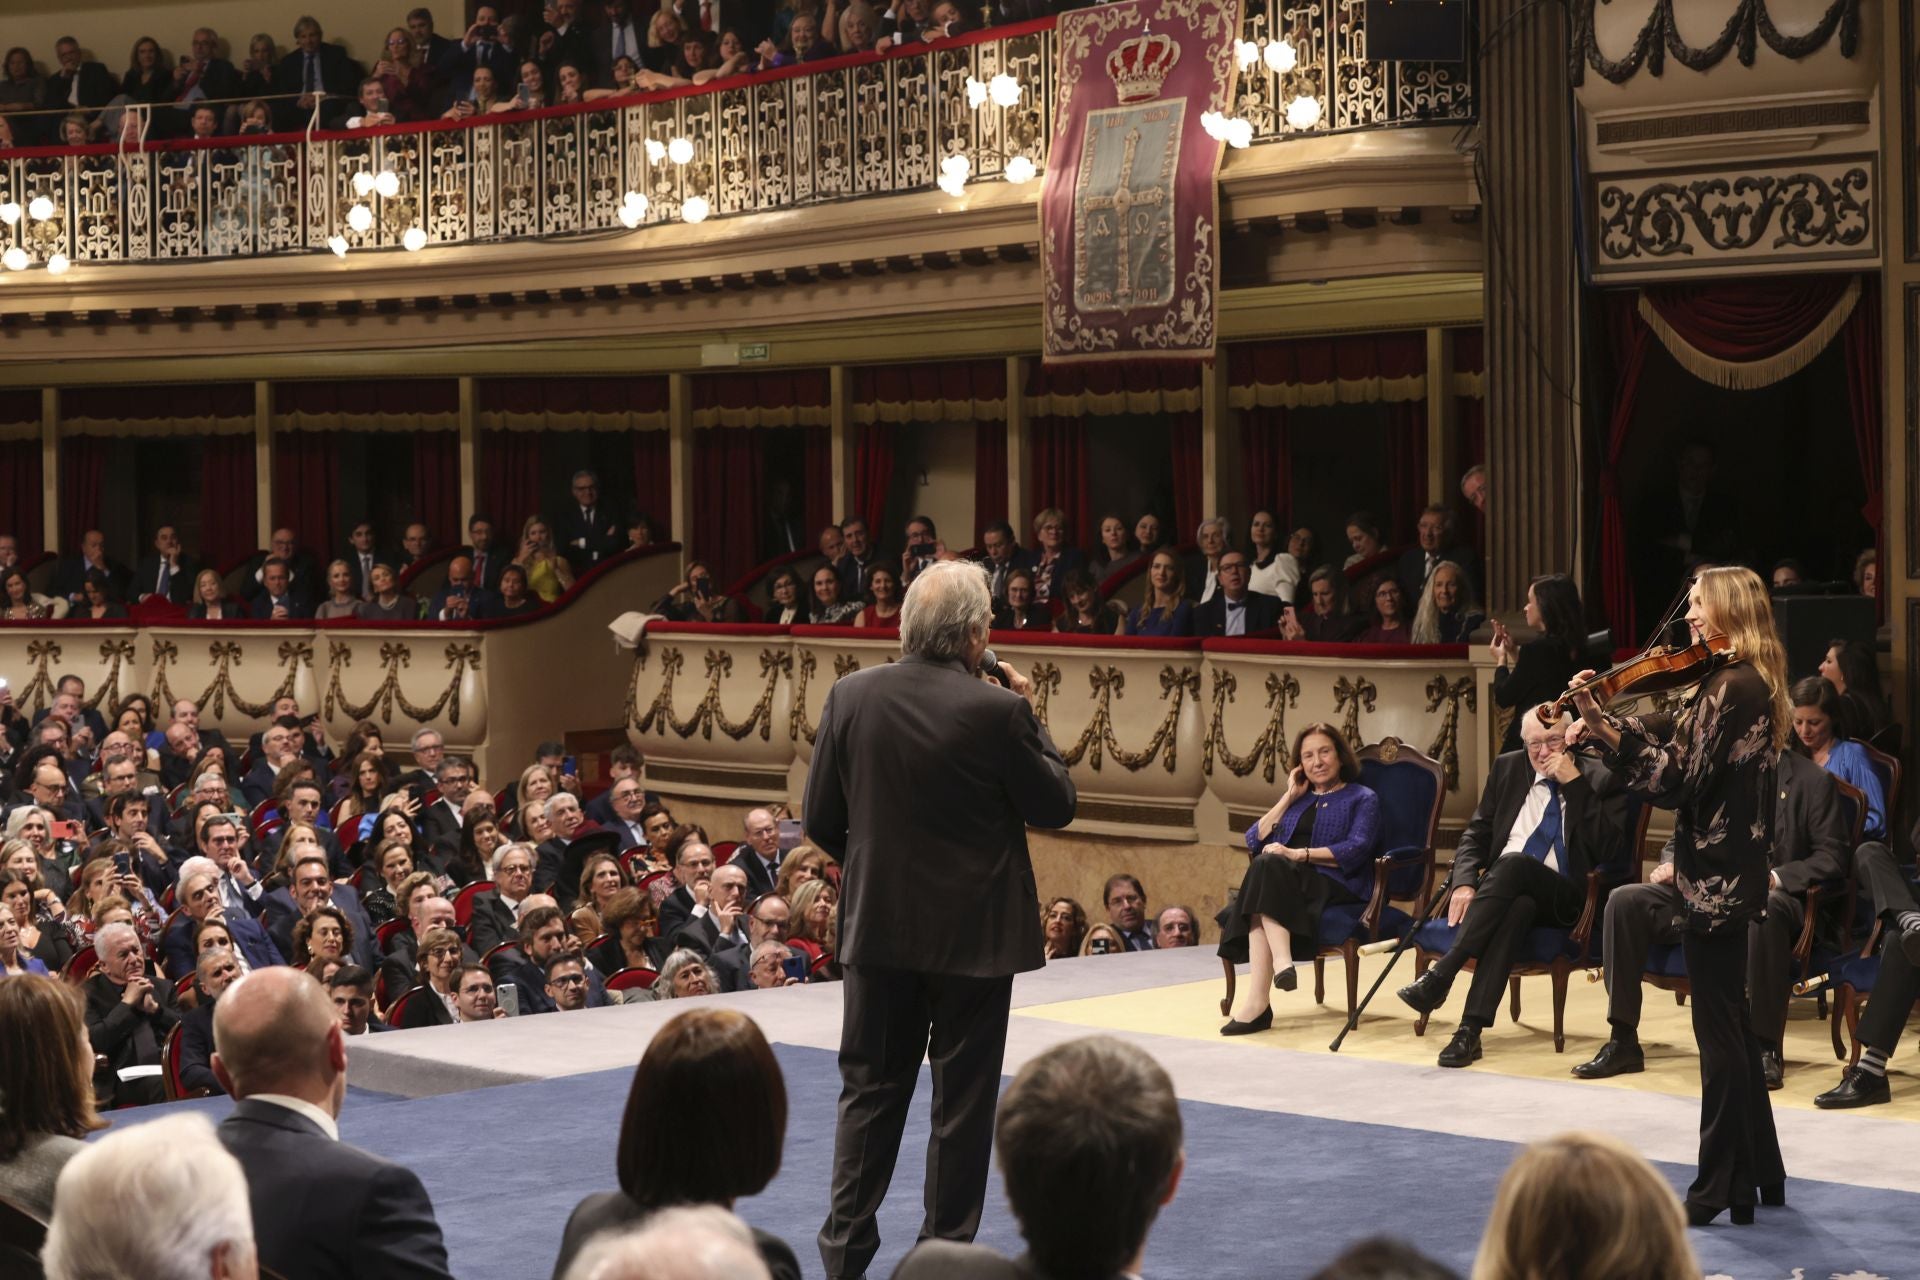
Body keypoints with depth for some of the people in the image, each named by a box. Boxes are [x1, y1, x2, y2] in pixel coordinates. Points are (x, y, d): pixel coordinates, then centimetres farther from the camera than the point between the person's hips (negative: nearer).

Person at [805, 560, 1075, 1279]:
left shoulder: (851, 698, -6)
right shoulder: (997, 712, -18)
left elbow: (821, 820, 1)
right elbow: (1055, 807, -6)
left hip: (878, 929, 3)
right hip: (975, 935, -3)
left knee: (870, 1090, 13)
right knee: (963, 1100, 8)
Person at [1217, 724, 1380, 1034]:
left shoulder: (1362, 798, 14)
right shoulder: (1299, 800, 29)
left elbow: (1355, 850, -5)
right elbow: (1254, 842, 17)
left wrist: (1299, 854, -15)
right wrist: (1289, 798, 14)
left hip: (1336, 886, -4)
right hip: (1287, 886, 4)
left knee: (1268, 866, -33)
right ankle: (1281, 961, -48)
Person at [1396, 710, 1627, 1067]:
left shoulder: (1599, 780, 3)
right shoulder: (1507, 769, 14)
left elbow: (1605, 849, -11)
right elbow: (1476, 834, 13)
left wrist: (1574, 783, -14)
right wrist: (1464, 883, -6)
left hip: (1562, 900, -3)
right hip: (1501, 888, 3)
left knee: (1515, 863, -35)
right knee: (1519, 907, -36)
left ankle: (1440, 975, -41)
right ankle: (1471, 1028, -46)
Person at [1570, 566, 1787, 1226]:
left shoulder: (1732, 687, -18)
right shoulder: (1744, 683, 14)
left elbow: (1681, 776, -21)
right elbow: (1676, 744, 10)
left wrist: (1608, 730, -17)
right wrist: (1604, 722, -1)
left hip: (1717, 877, -10)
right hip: (1730, 873, 10)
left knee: (1719, 1029, -4)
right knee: (1730, 1026, 17)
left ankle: (1720, 1189, 2)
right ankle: (1759, 1174, 25)